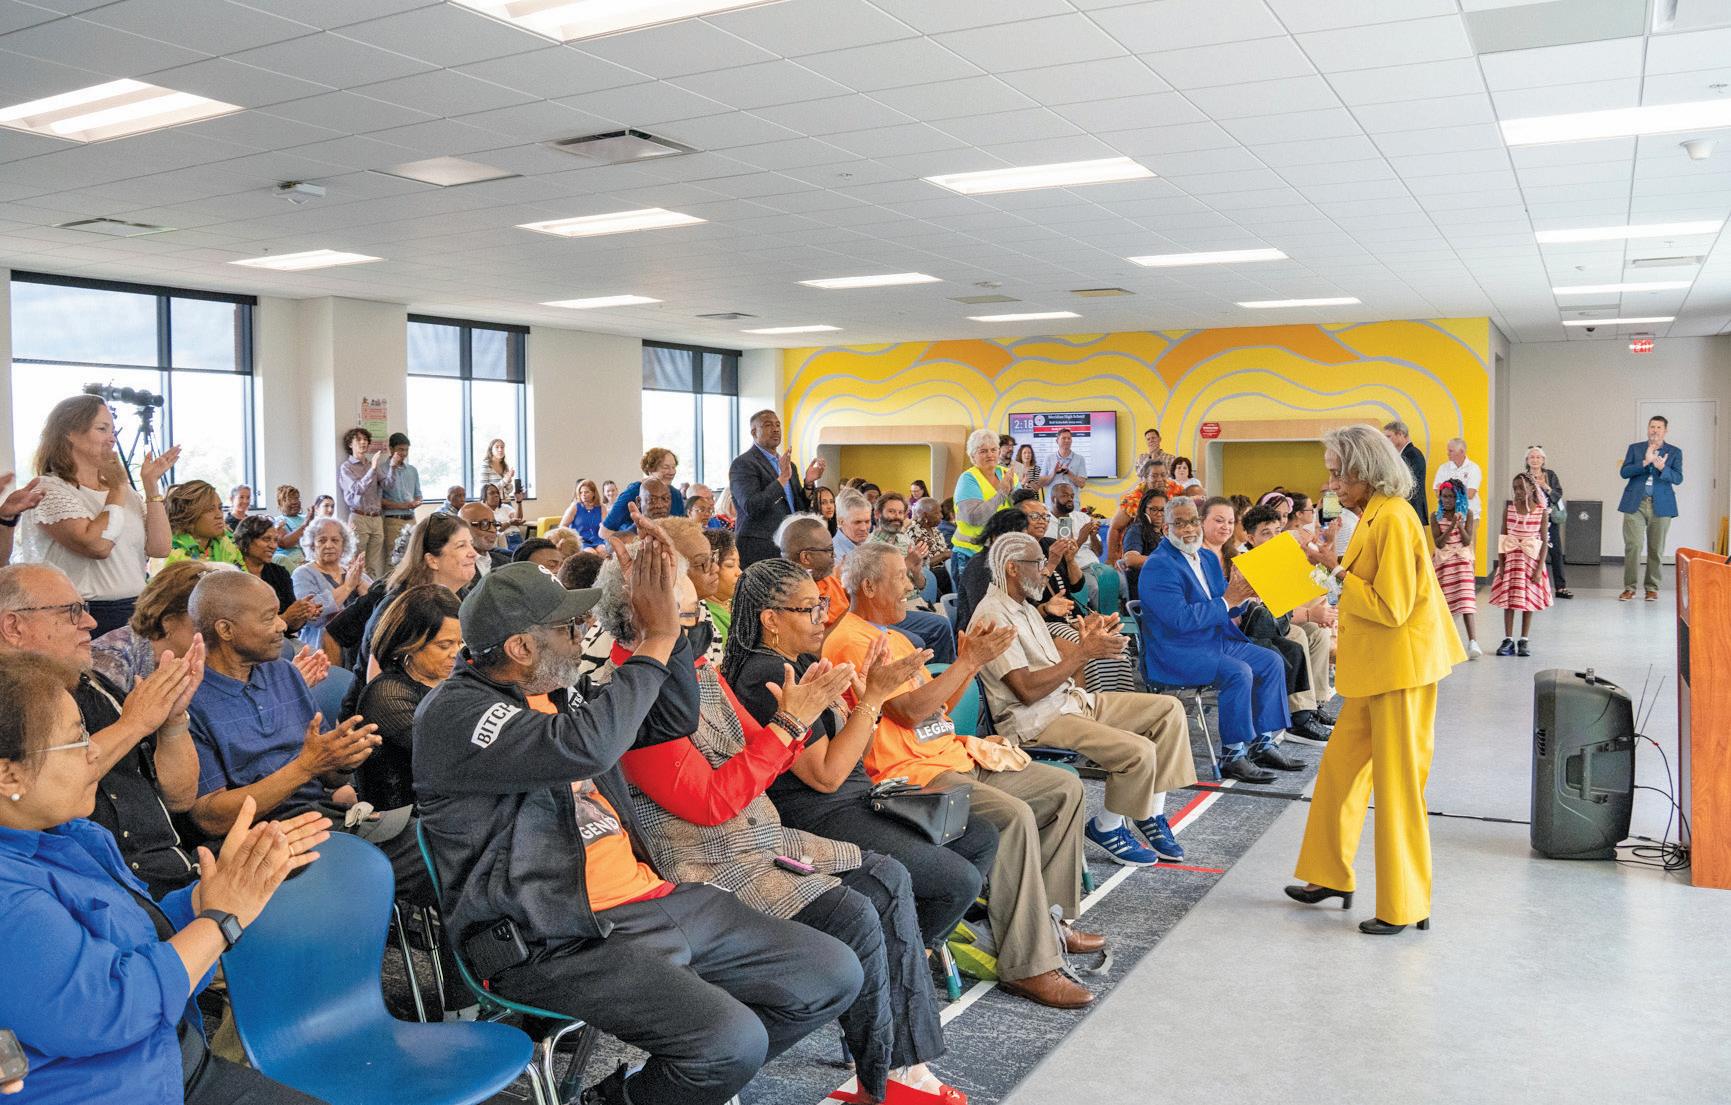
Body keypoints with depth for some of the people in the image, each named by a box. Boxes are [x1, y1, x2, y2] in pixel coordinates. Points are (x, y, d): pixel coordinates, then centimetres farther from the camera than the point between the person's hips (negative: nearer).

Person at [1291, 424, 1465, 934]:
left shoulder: (1393, 519, -18)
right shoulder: (1371, 517, 11)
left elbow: (1392, 607, -21)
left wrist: (1337, 571, -13)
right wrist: (1346, 649, 15)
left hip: (1401, 669, -10)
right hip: (1372, 671, 10)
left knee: (1398, 785, -1)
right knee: (1340, 768, 15)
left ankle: (1406, 906, 11)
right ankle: (1331, 876, 28)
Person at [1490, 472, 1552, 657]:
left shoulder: (1542, 510, -5)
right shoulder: (1509, 507, -1)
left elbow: (1544, 540, -3)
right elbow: (1502, 536, 3)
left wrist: (1540, 567, -9)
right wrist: (1500, 563, -3)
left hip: (1531, 558, -1)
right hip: (1510, 557, 1)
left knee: (1528, 600, 5)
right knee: (1508, 599, 1)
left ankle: (1524, 641, 14)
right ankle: (1508, 640, 8)